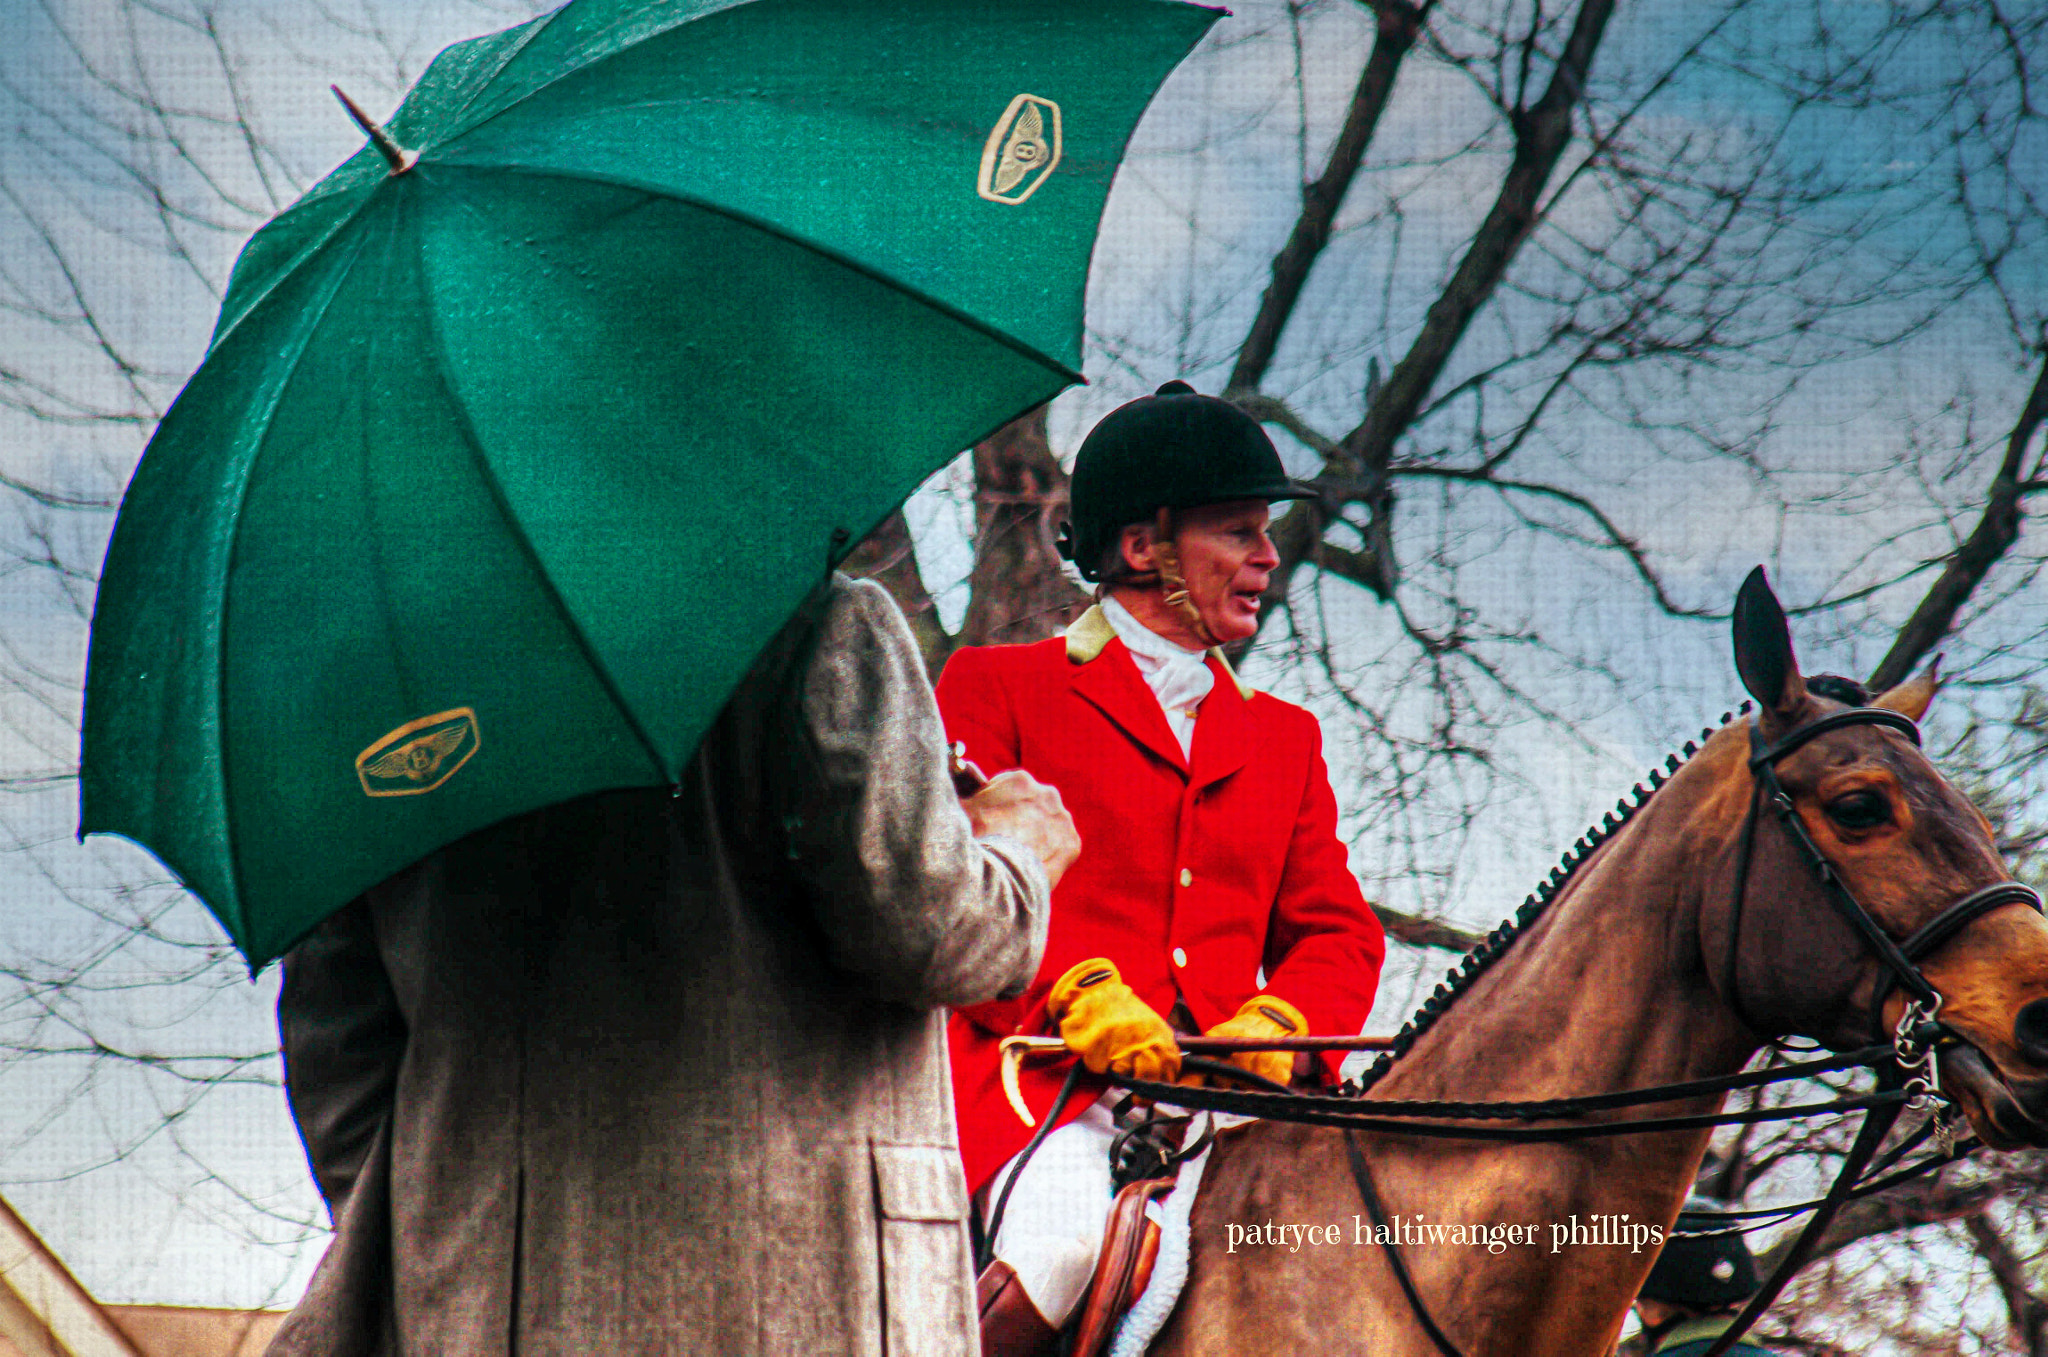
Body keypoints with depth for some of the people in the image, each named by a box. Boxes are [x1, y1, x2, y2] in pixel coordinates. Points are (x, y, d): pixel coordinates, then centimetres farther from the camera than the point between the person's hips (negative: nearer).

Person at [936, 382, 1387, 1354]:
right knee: (1071, 1240, -36)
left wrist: (1275, 1023, -5)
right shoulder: (994, 689, 10)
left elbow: (1337, 930, 18)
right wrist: (1076, 992, -17)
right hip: (1045, 1087, -5)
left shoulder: (1284, 737, 26)